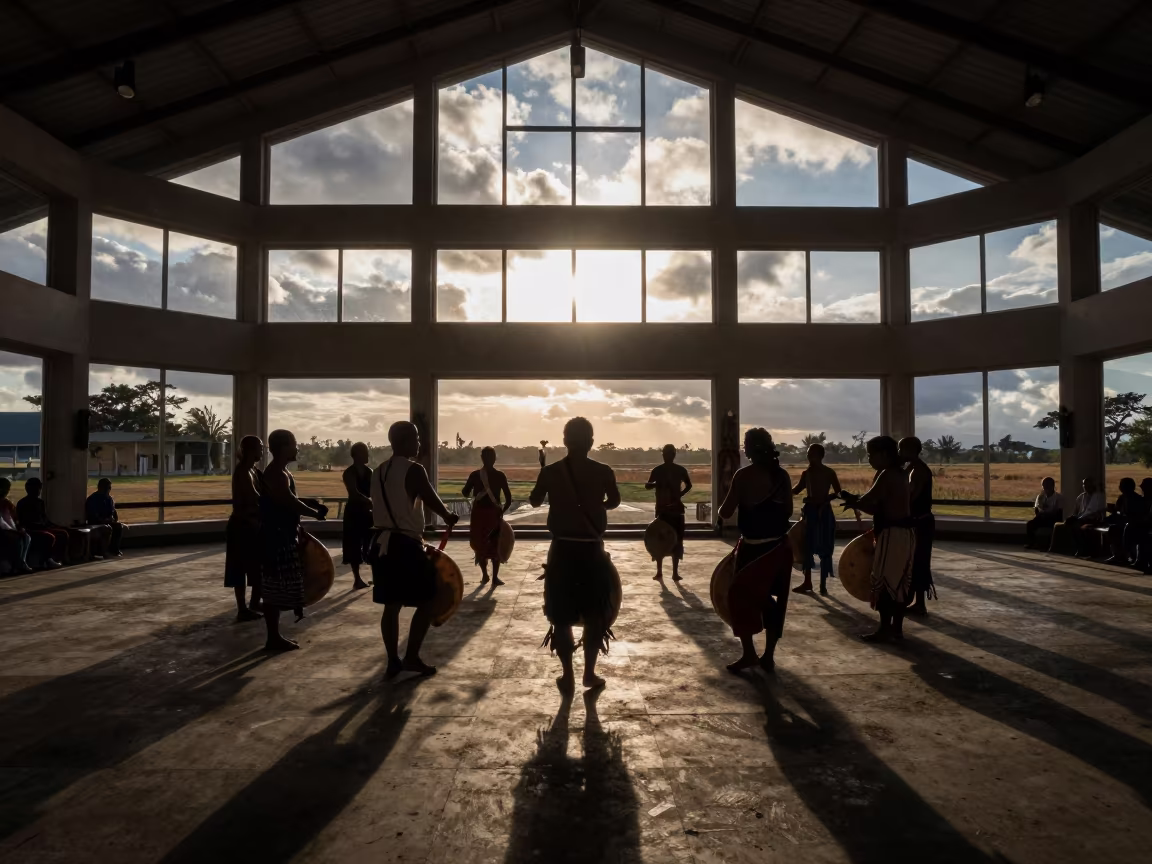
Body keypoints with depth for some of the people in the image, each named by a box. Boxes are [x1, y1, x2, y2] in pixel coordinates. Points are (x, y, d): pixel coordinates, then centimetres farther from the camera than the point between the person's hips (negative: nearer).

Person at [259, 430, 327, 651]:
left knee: (276, 590, 14)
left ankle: (275, 636, 21)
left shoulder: (280, 472, 13)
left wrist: (309, 503, 5)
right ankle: (273, 638, 5)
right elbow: (291, 503, -23)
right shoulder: (276, 474, -19)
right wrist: (315, 513, -8)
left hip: (282, 536, 10)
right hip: (277, 538, -10)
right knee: (275, 590, -3)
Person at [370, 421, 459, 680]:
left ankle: (393, 661, 17)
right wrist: (448, 517, 8)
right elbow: (432, 501, -13)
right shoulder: (414, 470, -12)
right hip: (405, 545, -8)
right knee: (426, 601, 6)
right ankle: (411, 657, 6)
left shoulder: (379, 471, 12)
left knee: (391, 605, 13)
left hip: (382, 542, 8)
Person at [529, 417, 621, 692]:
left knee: (561, 617, 10)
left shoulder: (550, 471, -7)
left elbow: (534, 501, 10)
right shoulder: (603, 472, -7)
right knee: (595, 615, 14)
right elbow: (614, 502, 13)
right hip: (592, 551, 0)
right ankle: (589, 672, 19)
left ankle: (568, 676, 14)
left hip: (562, 550, 0)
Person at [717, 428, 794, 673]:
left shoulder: (744, 475, -13)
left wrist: (720, 507, 10)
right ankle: (768, 656, 18)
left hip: (752, 547, -5)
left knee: (740, 596, 9)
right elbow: (788, 511, 11)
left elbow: (726, 513, -11)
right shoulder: (782, 475, 2)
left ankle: (749, 653, 8)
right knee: (773, 600, 12)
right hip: (779, 546, 5)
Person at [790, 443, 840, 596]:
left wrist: (823, 499, -14)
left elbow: (838, 492, -2)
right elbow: (796, 490, 11)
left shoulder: (829, 473, -4)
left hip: (824, 512, -4)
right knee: (807, 547, 8)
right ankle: (807, 581, 18)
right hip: (810, 512, 4)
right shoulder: (806, 473, 5)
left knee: (824, 550, 1)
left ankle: (823, 584, 8)